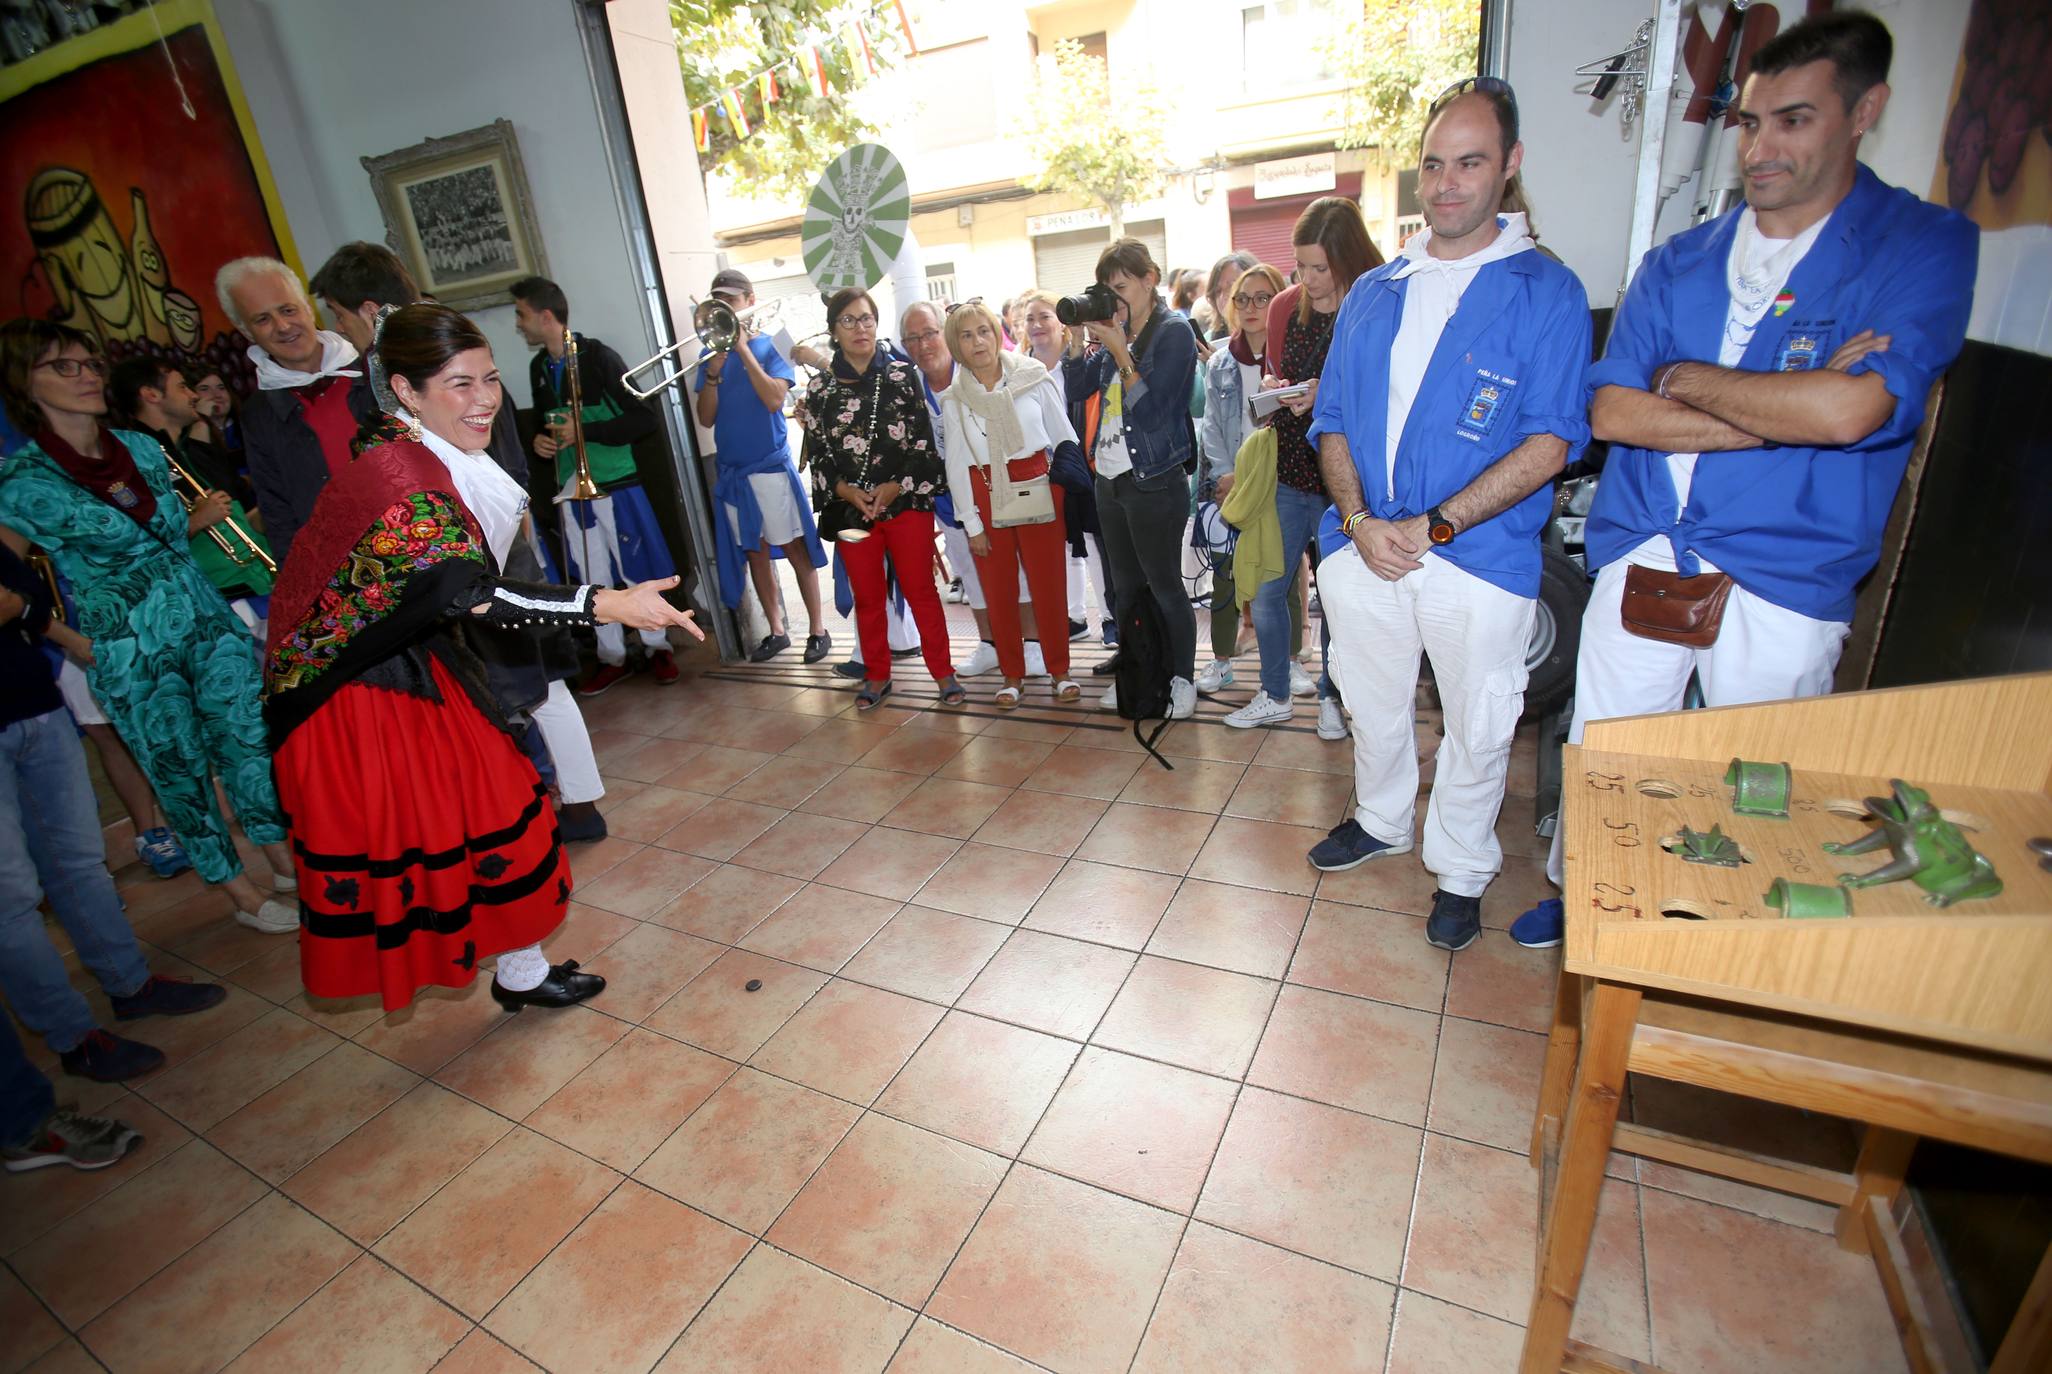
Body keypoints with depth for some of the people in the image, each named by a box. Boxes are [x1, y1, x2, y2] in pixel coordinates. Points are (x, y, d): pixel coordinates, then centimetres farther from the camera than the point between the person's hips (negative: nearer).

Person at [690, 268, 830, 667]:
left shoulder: (769, 346, 0)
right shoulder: (711, 355, 9)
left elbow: (774, 399, -17)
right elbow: (706, 418, 1)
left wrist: (743, 349, -16)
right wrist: (715, 369, -11)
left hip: (771, 465, -4)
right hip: (732, 470, 4)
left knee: (794, 548, -1)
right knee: (755, 552, 10)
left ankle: (817, 628, 9)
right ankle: (776, 631, 20)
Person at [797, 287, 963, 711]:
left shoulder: (902, 375, 1)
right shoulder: (821, 389, 5)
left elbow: (923, 440, -2)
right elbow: (817, 453, 5)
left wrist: (897, 486, -12)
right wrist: (844, 490, -11)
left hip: (907, 500, -2)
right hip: (850, 507, 2)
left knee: (921, 589, 2)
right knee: (867, 597, 11)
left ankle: (943, 672, 16)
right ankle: (877, 675, 26)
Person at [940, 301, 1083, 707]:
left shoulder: (1032, 377, -1)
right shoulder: (953, 399, 2)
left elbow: (1064, 438, 4)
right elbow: (956, 465, 3)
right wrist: (971, 522, -1)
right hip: (986, 495, 1)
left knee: (1049, 585, 1)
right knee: (999, 590, 6)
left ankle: (1060, 670, 17)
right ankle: (1012, 674, 21)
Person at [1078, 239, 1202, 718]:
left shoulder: (1174, 331, -8)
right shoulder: (1118, 330, 11)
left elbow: (1148, 409, -16)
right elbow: (1076, 388, 9)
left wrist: (1119, 351, -17)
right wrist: (1081, 336, -2)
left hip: (1154, 481, -7)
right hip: (1110, 477, 7)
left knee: (1164, 586, 1)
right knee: (1126, 587, 14)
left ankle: (1182, 679, 15)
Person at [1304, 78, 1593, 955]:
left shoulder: (1545, 291, -2)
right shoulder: (1372, 294, 11)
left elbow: (1550, 443, -10)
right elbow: (1333, 423, 8)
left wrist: (1433, 527, -19)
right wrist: (1360, 520, -9)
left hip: (1479, 556, -3)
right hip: (1363, 546, 4)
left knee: (1477, 726, 9)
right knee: (1371, 702, 18)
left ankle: (1460, 870, 30)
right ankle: (1380, 820, 43)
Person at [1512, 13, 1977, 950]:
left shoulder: (1924, 247, -2)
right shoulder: (1677, 263, 9)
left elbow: (1851, 410, -19)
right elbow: (1609, 412, -5)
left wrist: (1685, 378, -7)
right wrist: (1787, 408, -13)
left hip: (1782, 588, -3)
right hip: (1638, 562, 3)